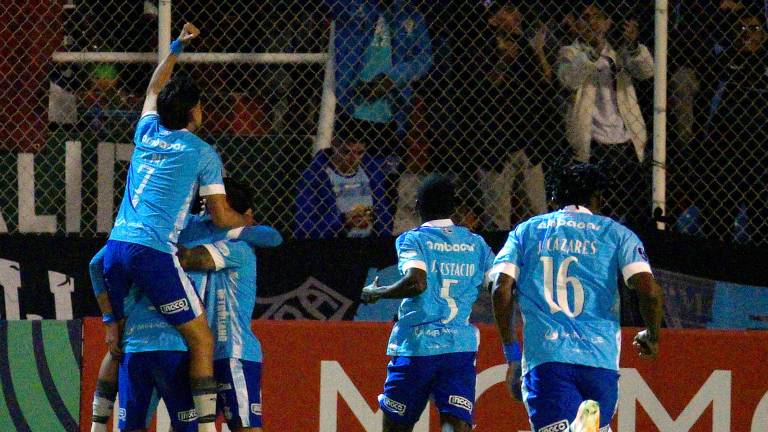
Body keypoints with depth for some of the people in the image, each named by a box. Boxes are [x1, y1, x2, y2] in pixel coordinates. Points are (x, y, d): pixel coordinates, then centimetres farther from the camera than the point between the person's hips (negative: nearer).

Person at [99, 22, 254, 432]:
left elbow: (154, 90, 39)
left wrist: (176, 47, 50)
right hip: (154, 251, -6)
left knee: (115, 342, 15)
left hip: (115, 246, 6)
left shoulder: (147, 134, 17)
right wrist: (245, 221, 27)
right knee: (201, 338, -1)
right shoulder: (202, 153, 3)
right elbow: (221, 217, 6)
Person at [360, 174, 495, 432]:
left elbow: (416, 282, -18)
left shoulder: (413, 239, -1)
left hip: (415, 345, -2)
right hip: (461, 348, 2)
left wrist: (376, 293, -4)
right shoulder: (476, 244, 11)